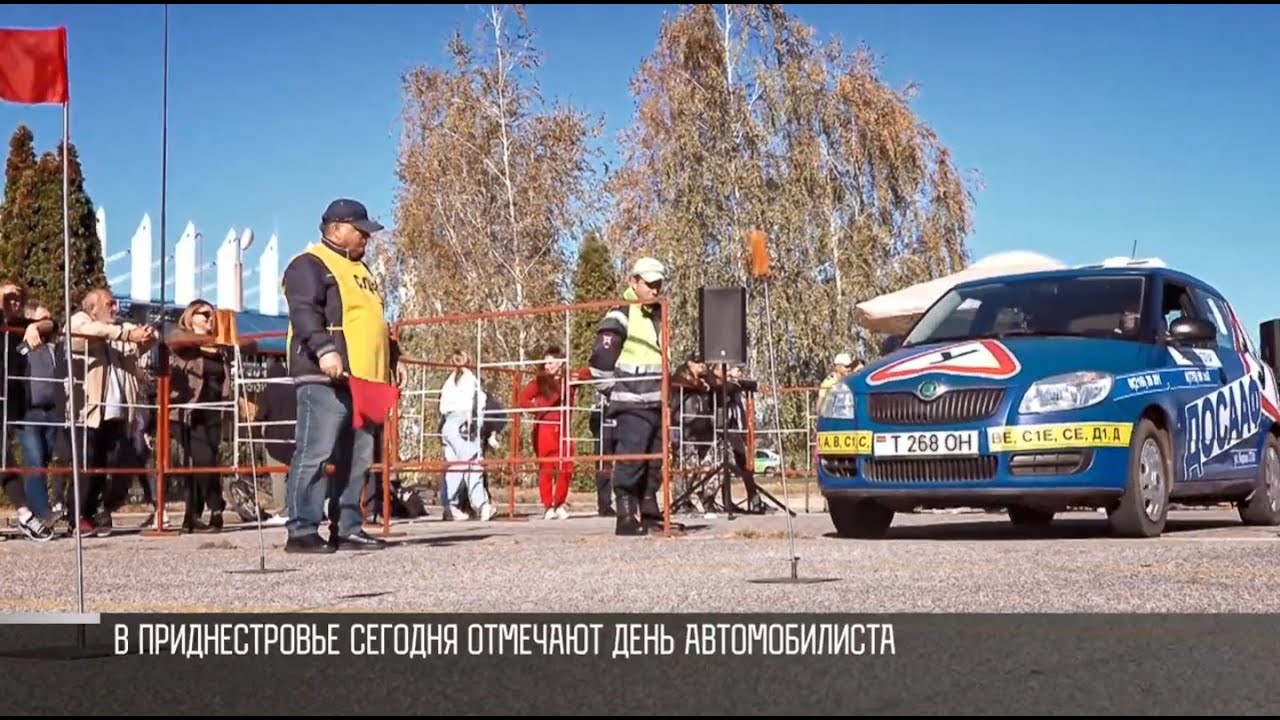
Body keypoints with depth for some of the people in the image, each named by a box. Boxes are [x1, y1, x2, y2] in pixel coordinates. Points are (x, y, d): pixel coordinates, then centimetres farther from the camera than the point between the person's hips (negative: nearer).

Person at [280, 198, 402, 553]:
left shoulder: (360, 269, 28)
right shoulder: (309, 266, -3)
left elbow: (376, 321, 33)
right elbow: (304, 313, -17)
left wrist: (394, 358, 26)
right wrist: (324, 349, -30)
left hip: (363, 380, 10)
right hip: (325, 379, -9)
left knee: (357, 458, 8)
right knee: (316, 454, -12)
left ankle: (347, 528, 14)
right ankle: (301, 531, -10)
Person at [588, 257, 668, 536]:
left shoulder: (659, 316, 19)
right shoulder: (621, 315, -7)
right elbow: (601, 358, -12)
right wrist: (614, 392, -9)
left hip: (658, 402, 8)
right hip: (632, 403, -8)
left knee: (654, 460, 11)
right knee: (630, 460, -12)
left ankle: (649, 512, 19)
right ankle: (626, 517, -11)